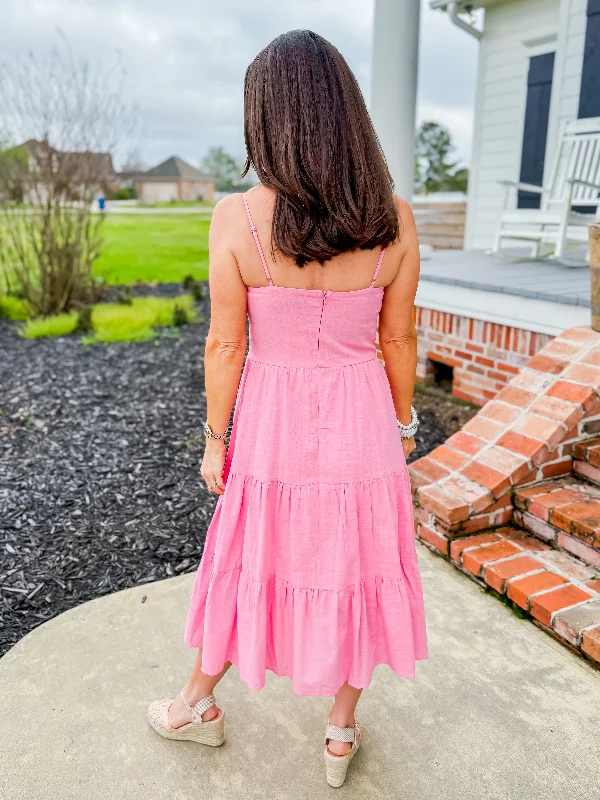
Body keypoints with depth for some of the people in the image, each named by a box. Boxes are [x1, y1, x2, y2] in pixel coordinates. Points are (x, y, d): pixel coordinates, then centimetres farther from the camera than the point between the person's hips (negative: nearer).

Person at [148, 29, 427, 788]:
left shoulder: (236, 218, -15)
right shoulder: (392, 219, -10)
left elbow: (224, 345, -11)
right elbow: (399, 339, -3)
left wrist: (215, 438, 2)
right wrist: (402, 423, 12)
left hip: (273, 424, -1)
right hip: (359, 424, 1)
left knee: (253, 563, 20)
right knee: (354, 569, 19)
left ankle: (198, 706, 44)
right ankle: (341, 733, 38)